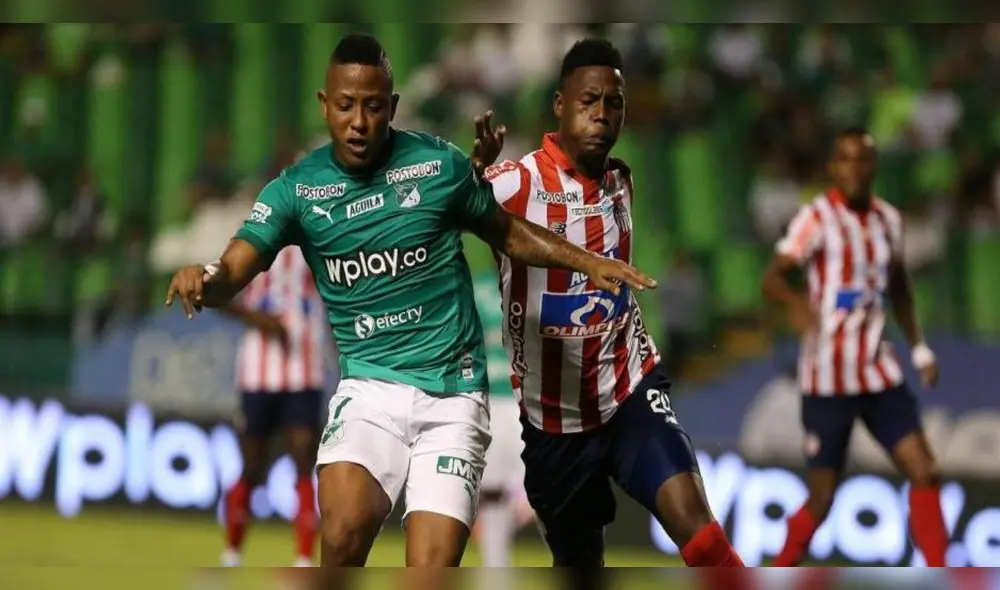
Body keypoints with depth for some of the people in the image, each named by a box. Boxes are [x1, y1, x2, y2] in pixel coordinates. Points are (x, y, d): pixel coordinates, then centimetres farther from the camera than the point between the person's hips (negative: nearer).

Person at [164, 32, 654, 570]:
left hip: (452, 392, 0)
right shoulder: (295, 189, 0)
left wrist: (588, 262, 4)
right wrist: (204, 279, -33)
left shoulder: (440, 164, 0)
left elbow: (507, 232, 16)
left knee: (430, 569, -12)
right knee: (343, 534, -28)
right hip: (370, 386, 0)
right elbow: (233, 272, -10)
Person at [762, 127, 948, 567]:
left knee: (924, 472, -6)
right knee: (823, 495, -1)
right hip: (828, 378, -5)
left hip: (879, 373, 5)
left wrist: (919, 348, 17)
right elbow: (771, 278, -19)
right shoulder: (818, 217, -9)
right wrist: (795, 301, -41)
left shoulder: (888, 219, 9)